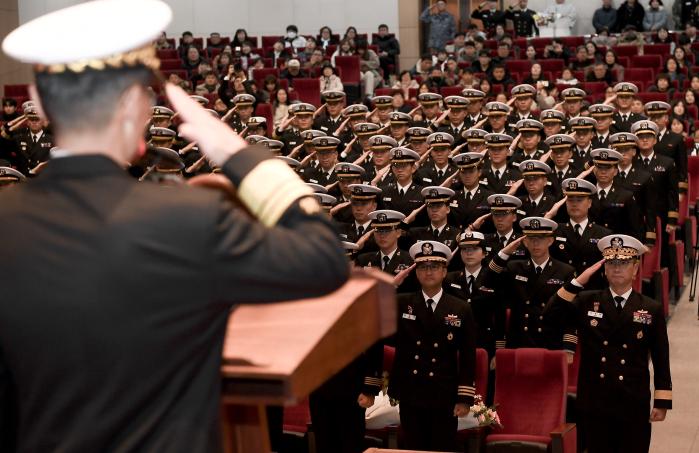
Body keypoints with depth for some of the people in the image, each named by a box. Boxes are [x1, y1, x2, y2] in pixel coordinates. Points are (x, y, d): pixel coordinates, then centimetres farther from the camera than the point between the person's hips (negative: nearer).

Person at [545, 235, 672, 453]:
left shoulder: (652, 309, 3)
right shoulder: (587, 301, 5)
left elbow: (661, 360, 4)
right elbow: (551, 314, -10)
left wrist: (662, 403, 0)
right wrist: (579, 281, -14)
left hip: (634, 407, 0)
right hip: (593, 404, 1)